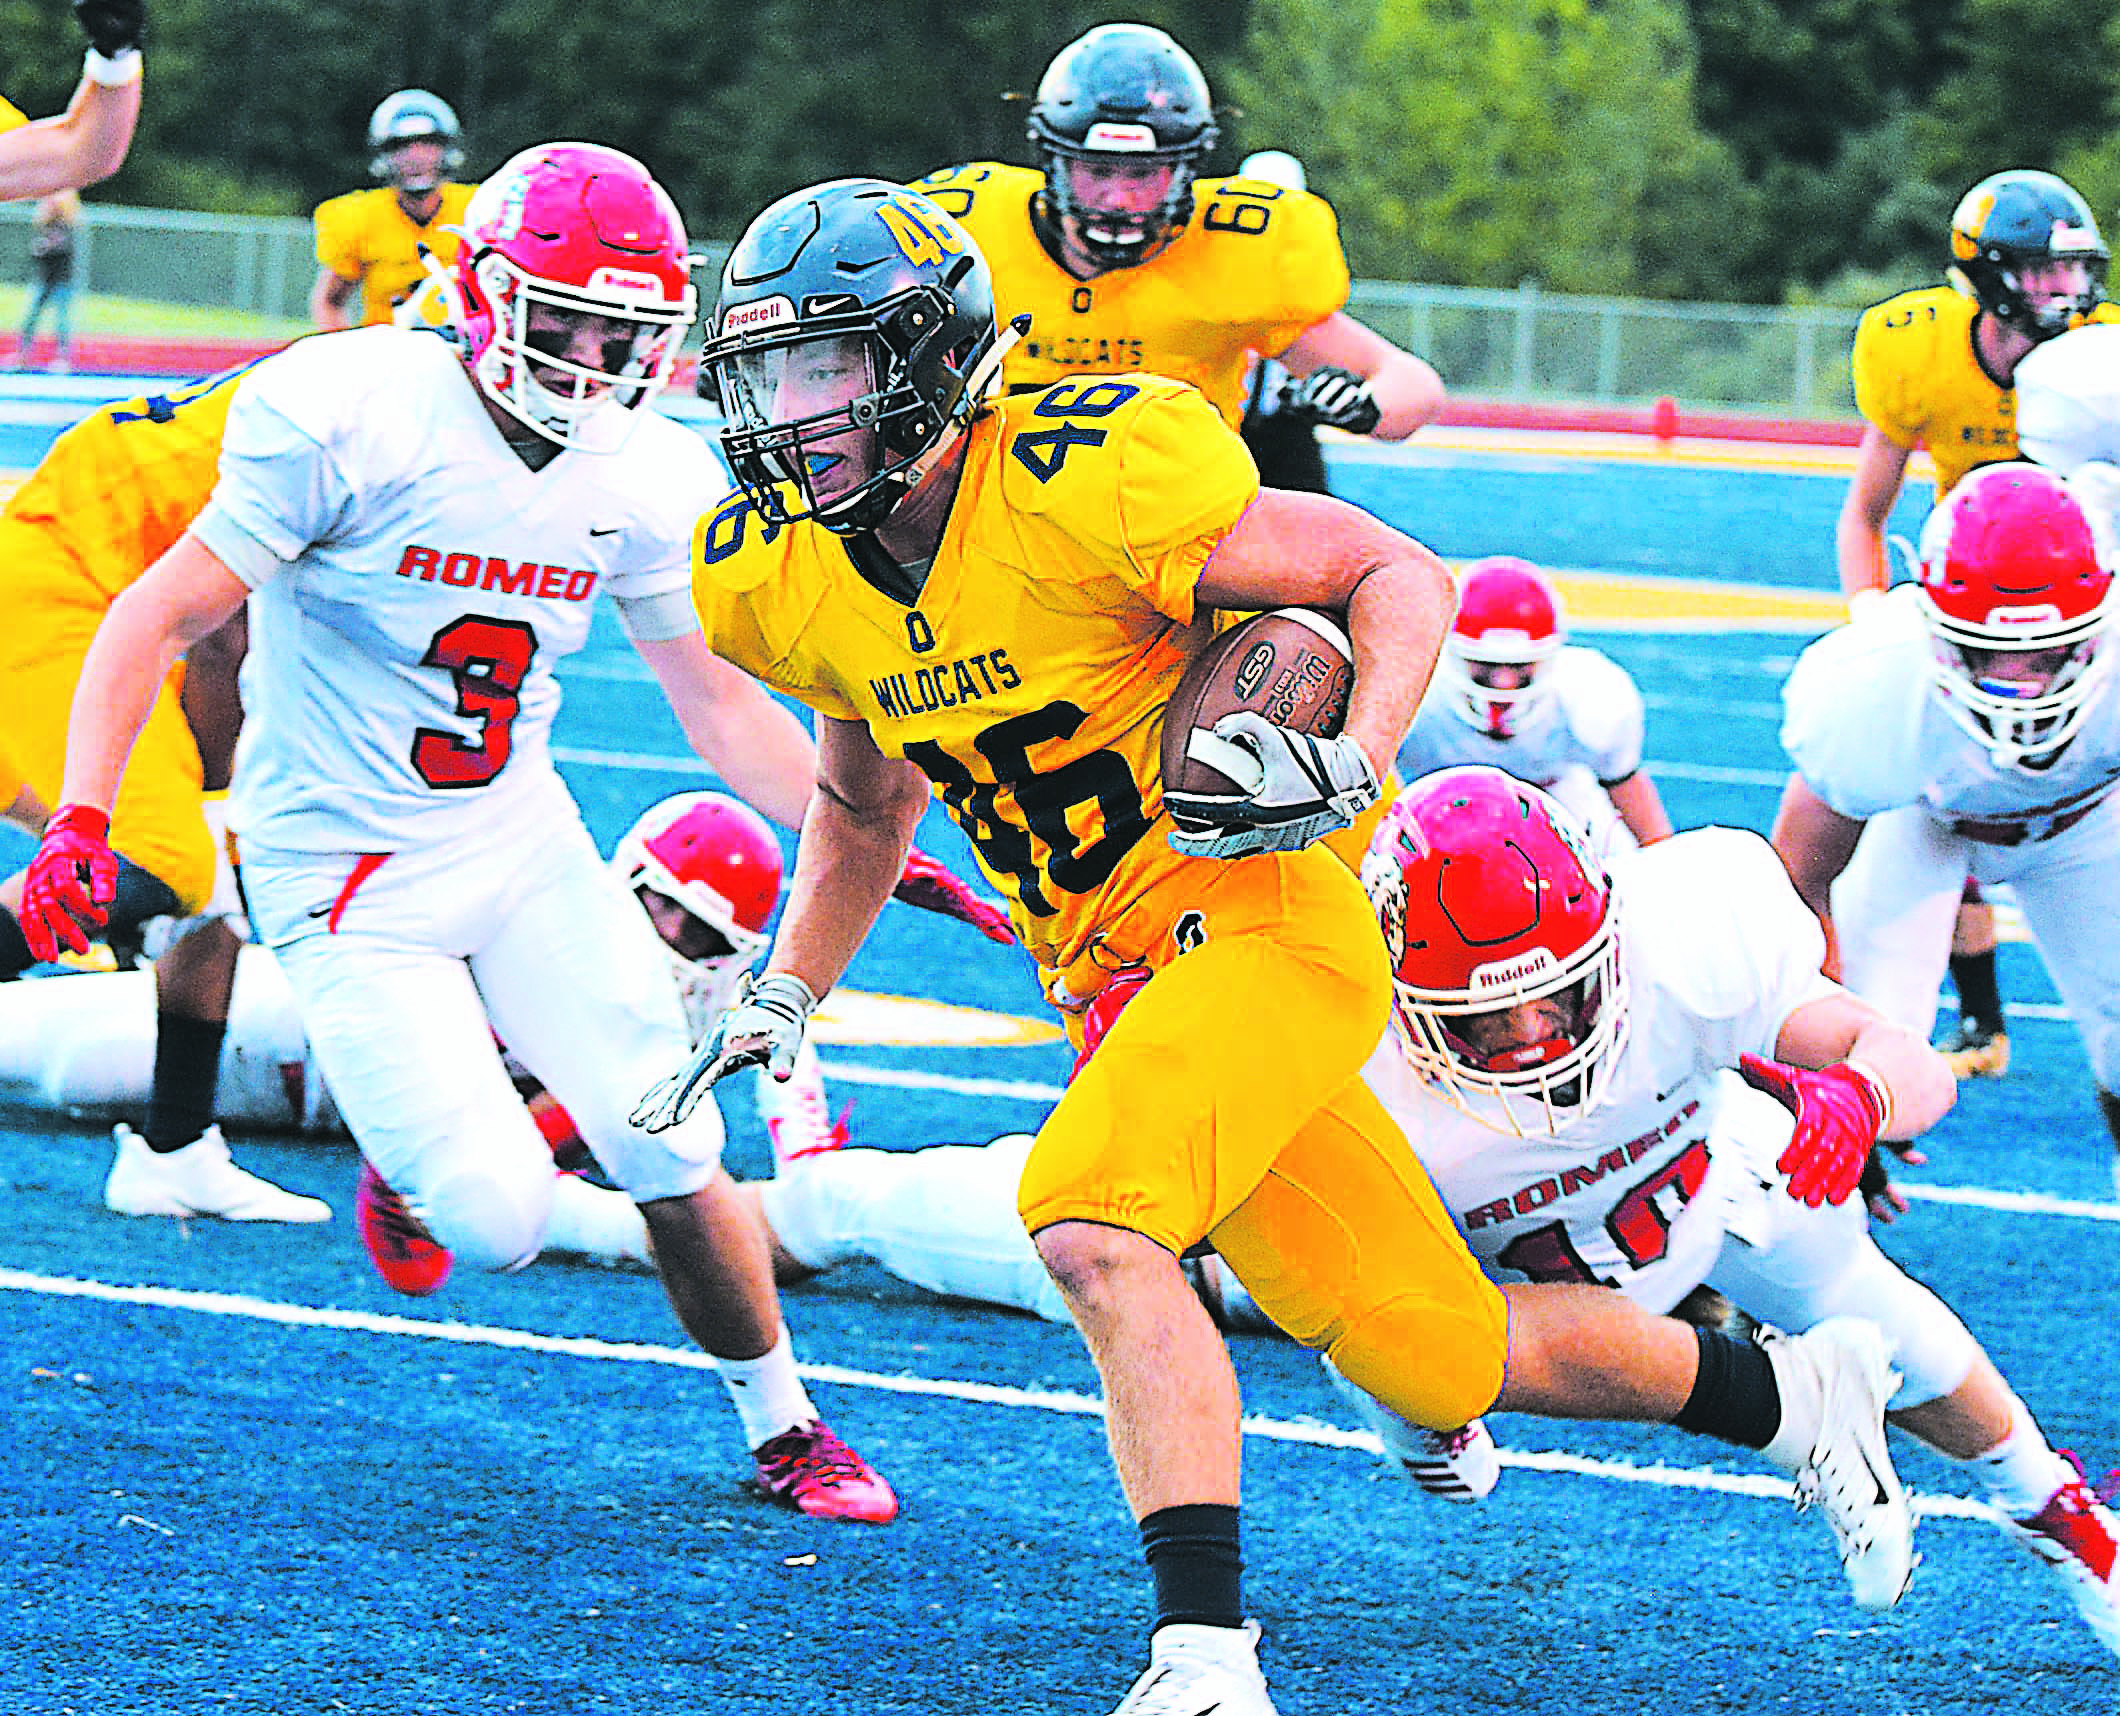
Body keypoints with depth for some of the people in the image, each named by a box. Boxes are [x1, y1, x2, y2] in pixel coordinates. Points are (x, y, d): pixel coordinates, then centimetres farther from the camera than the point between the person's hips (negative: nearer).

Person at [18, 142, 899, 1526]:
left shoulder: (647, 478, -3)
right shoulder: (351, 416, -21)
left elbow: (722, 701, 9)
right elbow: (163, 618, -16)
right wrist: (81, 825, -25)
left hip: (523, 842, 5)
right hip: (345, 877, -5)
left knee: (673, 1162, -2)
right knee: (498, 1226, -17)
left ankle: (785, 1428, 22)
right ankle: (415, 1142, 20)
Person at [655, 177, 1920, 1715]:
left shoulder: (1080, 480, -20)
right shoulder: (780, 576, 1)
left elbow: (1399, 576, -12)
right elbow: (866, 810, 21)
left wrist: (1357, 761, -28)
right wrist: (778, 1006, 11)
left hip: (1261, 922, -7)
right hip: (1117, 984, 7)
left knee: (1093, 1227, -31)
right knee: (1445, 1363, 10)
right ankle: (1797, 1390, 34)